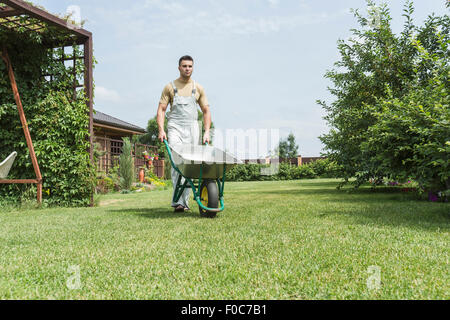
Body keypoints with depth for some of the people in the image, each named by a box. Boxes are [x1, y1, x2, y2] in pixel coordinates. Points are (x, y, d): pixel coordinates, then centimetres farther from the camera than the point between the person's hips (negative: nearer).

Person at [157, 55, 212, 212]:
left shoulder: (198, 88, 13)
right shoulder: (170, 87, 8)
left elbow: (206, 111, 14)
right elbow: (161, 110, 5)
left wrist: (207, 132, 2)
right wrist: (161, 130, -9)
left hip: (192, 128, 2)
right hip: (175, 128, -2)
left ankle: (184, 200, 10)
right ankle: (178, 201, -18)